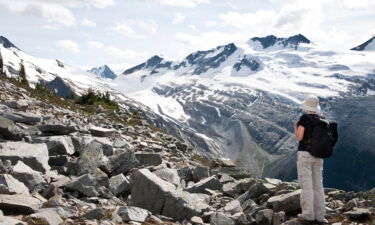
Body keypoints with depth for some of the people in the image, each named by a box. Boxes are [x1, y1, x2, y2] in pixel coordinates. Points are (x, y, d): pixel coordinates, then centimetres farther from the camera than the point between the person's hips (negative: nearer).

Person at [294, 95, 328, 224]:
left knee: (306, 184, -1)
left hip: (304, 154, -6)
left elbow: (299, 137, -12)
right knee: (318, 185, 9)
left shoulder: (305, 118, -10)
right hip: (318, 156, 6)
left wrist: (295, 127, 6)